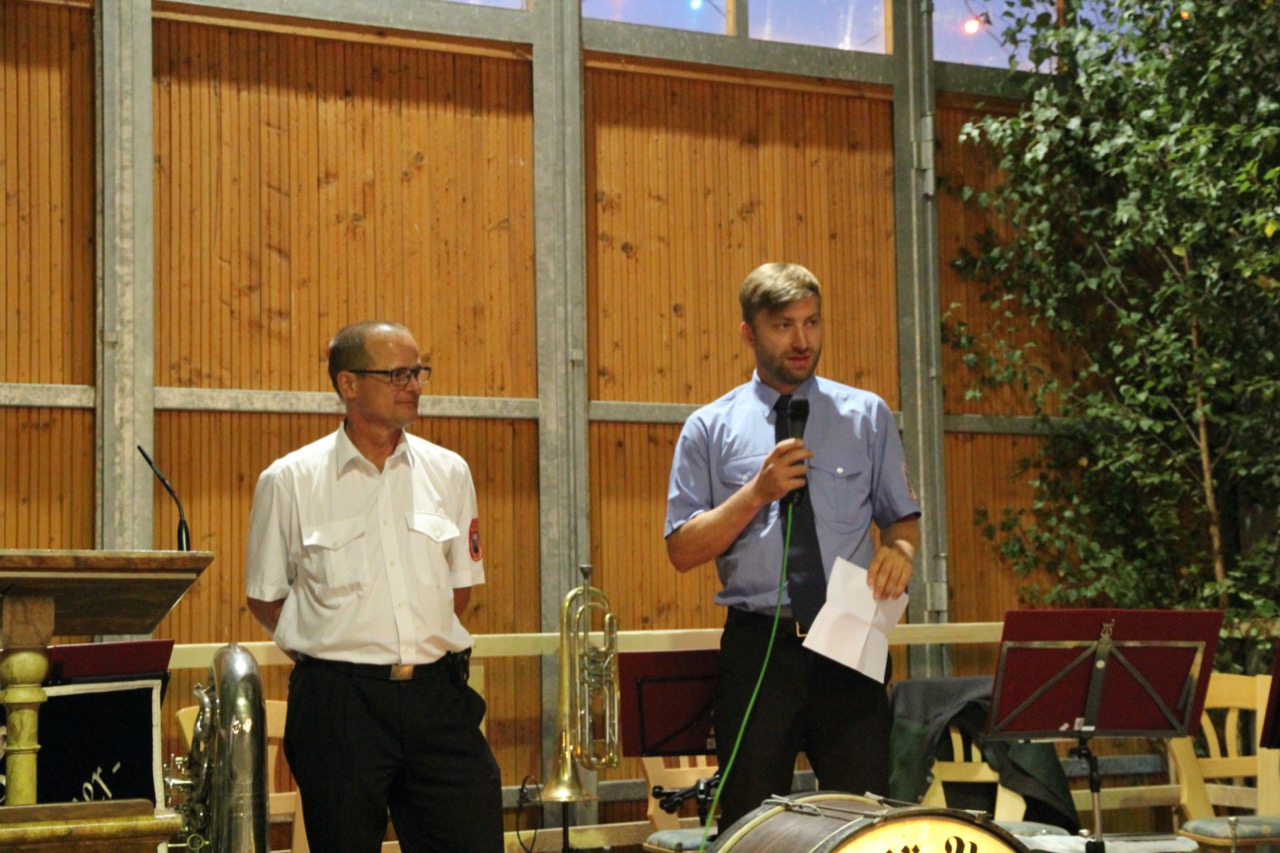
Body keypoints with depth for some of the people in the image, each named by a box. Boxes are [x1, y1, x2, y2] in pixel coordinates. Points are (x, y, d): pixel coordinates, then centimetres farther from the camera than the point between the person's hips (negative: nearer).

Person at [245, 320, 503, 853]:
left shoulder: (447, 473, 9)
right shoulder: (289, 481, 0)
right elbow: (264, 597, 6)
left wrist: (419, 644, 6)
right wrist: (333, 651, 0)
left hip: (437, 693, 3)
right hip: (338, 703, -2)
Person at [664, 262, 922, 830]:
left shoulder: (868, 416, 10)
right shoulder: (710, 429, 5)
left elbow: (902, 517, 12)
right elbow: (683, 550, 1)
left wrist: (899, 549, -11)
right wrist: (759, 492, -11)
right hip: (756, 648, 0)